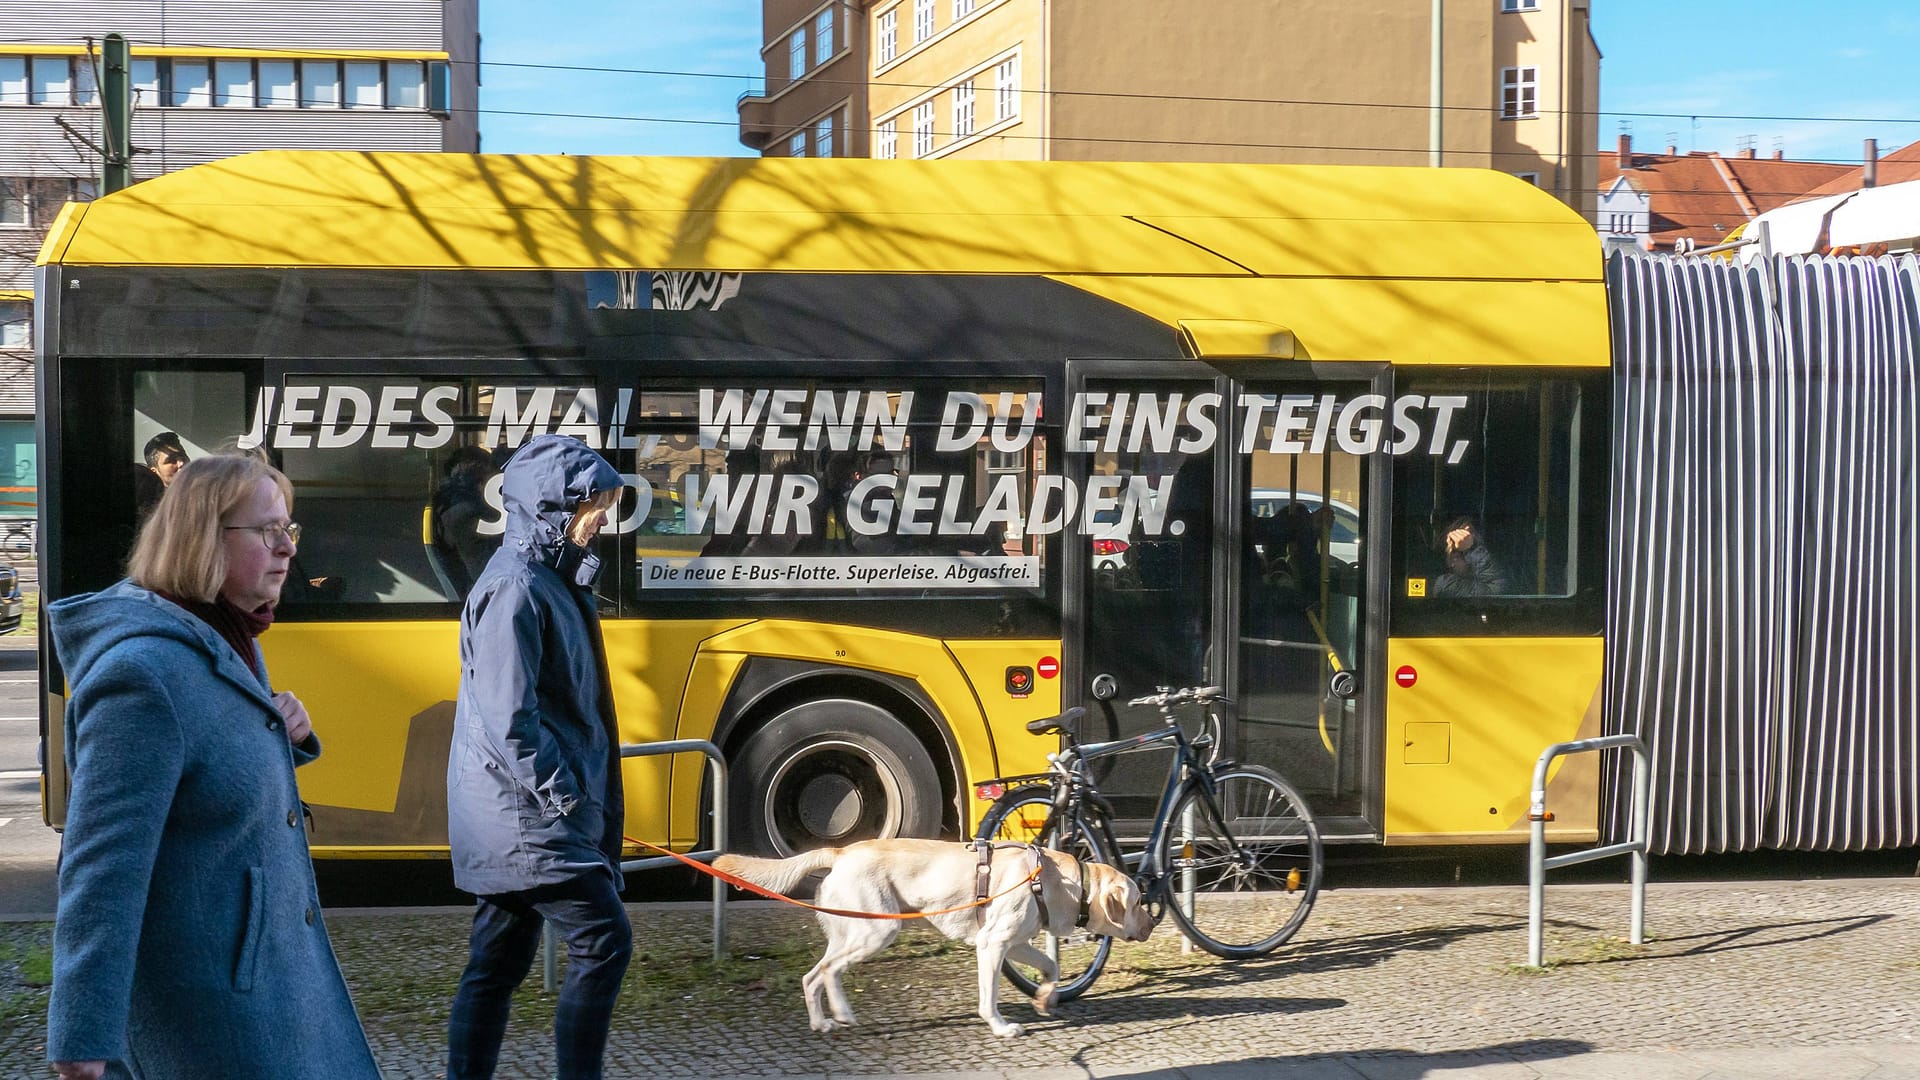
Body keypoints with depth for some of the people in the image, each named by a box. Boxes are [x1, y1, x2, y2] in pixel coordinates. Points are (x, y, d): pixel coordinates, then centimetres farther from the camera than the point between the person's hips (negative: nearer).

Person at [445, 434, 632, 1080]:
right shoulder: (515, 588, -16)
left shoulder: (552, 579, 16)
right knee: (604, 941, -9)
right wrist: (565, 798, -18)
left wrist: (587, 799, 17)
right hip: (525, 816, -10)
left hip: (516, 815, 10)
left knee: (498, 964, 11)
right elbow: (508, 718, -23)